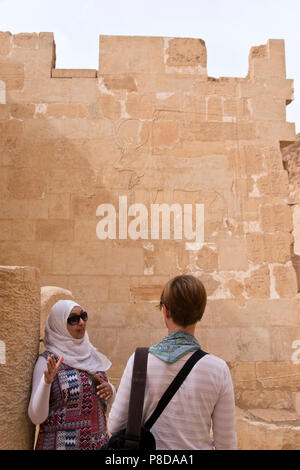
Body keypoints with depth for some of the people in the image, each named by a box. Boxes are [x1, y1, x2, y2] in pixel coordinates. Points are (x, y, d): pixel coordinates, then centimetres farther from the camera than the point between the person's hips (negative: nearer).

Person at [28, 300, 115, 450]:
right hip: (62, 443, -5)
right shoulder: (47, 361, -13)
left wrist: (110, 390, -8)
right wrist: (47, 382, -31)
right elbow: (36, 418, -17)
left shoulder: (91, 353, 2)